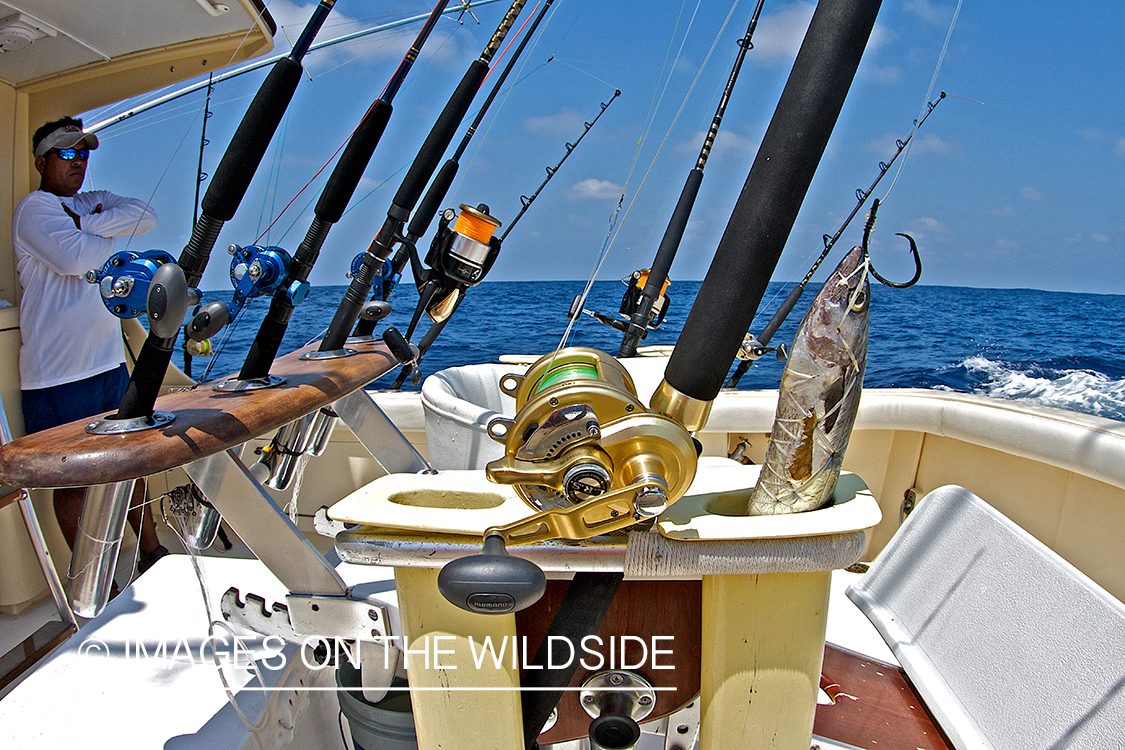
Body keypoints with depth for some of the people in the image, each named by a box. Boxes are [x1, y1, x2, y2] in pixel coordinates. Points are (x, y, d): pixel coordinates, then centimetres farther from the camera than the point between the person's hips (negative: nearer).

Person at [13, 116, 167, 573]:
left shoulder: (93, 203, 16)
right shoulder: (34, 208, -6)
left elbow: (145, 217, -1)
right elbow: (76, 258, -21)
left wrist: (89, 223, -12)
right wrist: (111, 232, -4)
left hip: (109, 360, 7)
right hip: (57, 372, -7)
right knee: (72, 477, 2)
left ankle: (152, 554, 28)